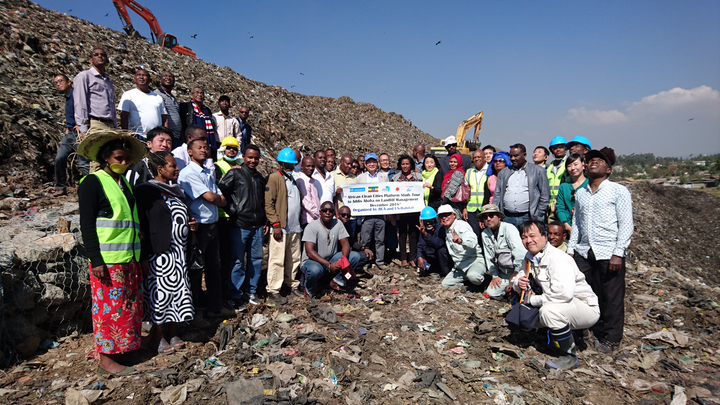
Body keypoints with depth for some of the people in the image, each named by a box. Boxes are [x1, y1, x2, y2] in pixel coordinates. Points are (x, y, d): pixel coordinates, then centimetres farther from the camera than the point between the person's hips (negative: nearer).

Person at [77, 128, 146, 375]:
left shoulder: (124, 183, 16)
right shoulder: (93, 182, -6)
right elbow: (86, 225, -10)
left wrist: (139, 256, 18)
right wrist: (96, 261, -16)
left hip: (130, 259, 7)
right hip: (107, 260, -7)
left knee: (130, 306, 11)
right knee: (110, 306, -1)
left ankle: (119, 351, 25)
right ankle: (106, 360, 11)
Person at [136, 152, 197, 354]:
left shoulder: (175, 190, 15)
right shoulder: (146, 191, -9)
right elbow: (142, 225, -13)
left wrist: (190, 225, 6)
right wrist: (144, 257, -16)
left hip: (179, 252, 8)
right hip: (159, 253, -7)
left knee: (178, 291, 10)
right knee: (160, 292, 1)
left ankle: (172, 333, 25)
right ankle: (157, 337, 17)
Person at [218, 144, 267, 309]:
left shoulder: (260, 178, 16)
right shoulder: (234, 173, -2)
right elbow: (221, 193, -8)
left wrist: (265, 221, 16)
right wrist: (232, 211, -10)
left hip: (257, 227, 6)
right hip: (239, 226, -5)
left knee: (256, 259, 10)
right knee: (237, 261, 0)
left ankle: (250, 291, 24)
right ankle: (235, 296, 11)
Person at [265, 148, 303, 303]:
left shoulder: (294, 179, 18)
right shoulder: (274, 178, -5)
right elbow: (268, 203, -11)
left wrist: (300, 221, 16)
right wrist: (276, 224, -17)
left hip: (295, 227, 7)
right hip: (281, 227, -7)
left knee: (294, 259, 12)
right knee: (277, 260, -3)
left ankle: (291, 285, 25)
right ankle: (273, 291, 4)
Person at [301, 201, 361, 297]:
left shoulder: (338, 224, 1)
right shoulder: (312, 227, -15)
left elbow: (345, 244, -2)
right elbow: (309, 251, -24)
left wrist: (344, 259, -25)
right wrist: (329, 265, -33)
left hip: (331, 260, 5)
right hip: (313, 261, -5)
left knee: (355, 256, -14)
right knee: (314, 270, -40)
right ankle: (311, 290, -6)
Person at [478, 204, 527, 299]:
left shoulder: (508, 228, -16)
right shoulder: (484, 234, 4)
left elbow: (520, 252, -25)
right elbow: (489, 257, 10)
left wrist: (516, 273, -22)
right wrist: (495, 276, 4)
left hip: (518, 270, -5)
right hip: (504, 273, 5)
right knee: (491, 293, -7)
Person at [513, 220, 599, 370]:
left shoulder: (558, 258, -25)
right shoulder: (529, 257, 1)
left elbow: (565, 293, -37)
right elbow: (519, 279, 10)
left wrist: (535, 300, -26)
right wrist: (518, 284, -15)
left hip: (586, 308, -8)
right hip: (555, 306, 8)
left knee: (549, 311, -35)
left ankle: (569, 356, -13)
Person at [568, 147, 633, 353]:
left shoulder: (618, 191, -1)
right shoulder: (580, 193, 14)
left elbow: (626, 225, -6)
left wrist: (618, 253, -13)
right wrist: (570, 249, 12)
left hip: (609, 253, -4)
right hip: (584, 252, 5)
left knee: (612, 298, 5)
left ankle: (611, 338, 20)